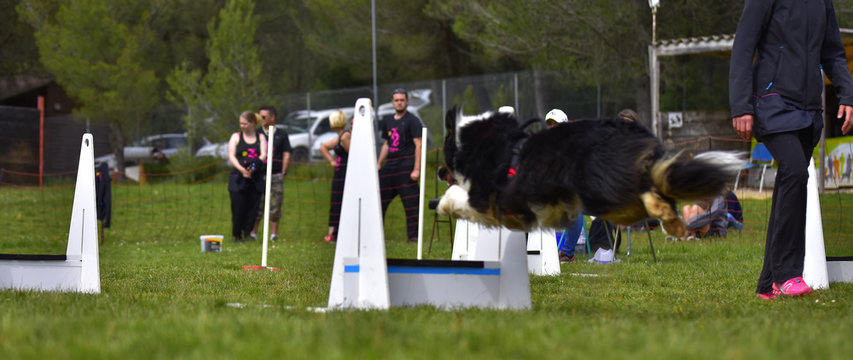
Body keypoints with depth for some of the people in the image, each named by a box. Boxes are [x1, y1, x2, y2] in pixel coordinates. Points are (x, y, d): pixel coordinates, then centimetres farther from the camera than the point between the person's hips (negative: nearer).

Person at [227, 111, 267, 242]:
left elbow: (263, 155, -1)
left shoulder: (260, 138, 12)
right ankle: (236, 235, 4)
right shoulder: (236, 137, 8)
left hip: (255, 178, 2)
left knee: (252, 208, -3)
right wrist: (241, 169, -18)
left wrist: (253, 168, -20)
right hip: (238, 178, -2)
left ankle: (246, 234, 5)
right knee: (238, 207, -7)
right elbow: (231, 156, -2)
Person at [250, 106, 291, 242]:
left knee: (275, 205, 3)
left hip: (276, 175, 0)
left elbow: (286, 154, 7)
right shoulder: (256, 133, 9)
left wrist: (283, 172, -1)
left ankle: (274, 233, 10)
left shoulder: (282, 134, 9)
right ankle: (253, 233, -3)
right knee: (257, 205, -4)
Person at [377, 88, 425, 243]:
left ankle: (413, 235, -5)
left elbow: (418, 145, -8)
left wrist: (416, 169, -16)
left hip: (406, 166, -6)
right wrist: (379, 164, 18)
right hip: (390, 166, 7)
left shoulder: (412, 121, -2)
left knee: (411, 203, -7)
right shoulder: (387, 120, 18)